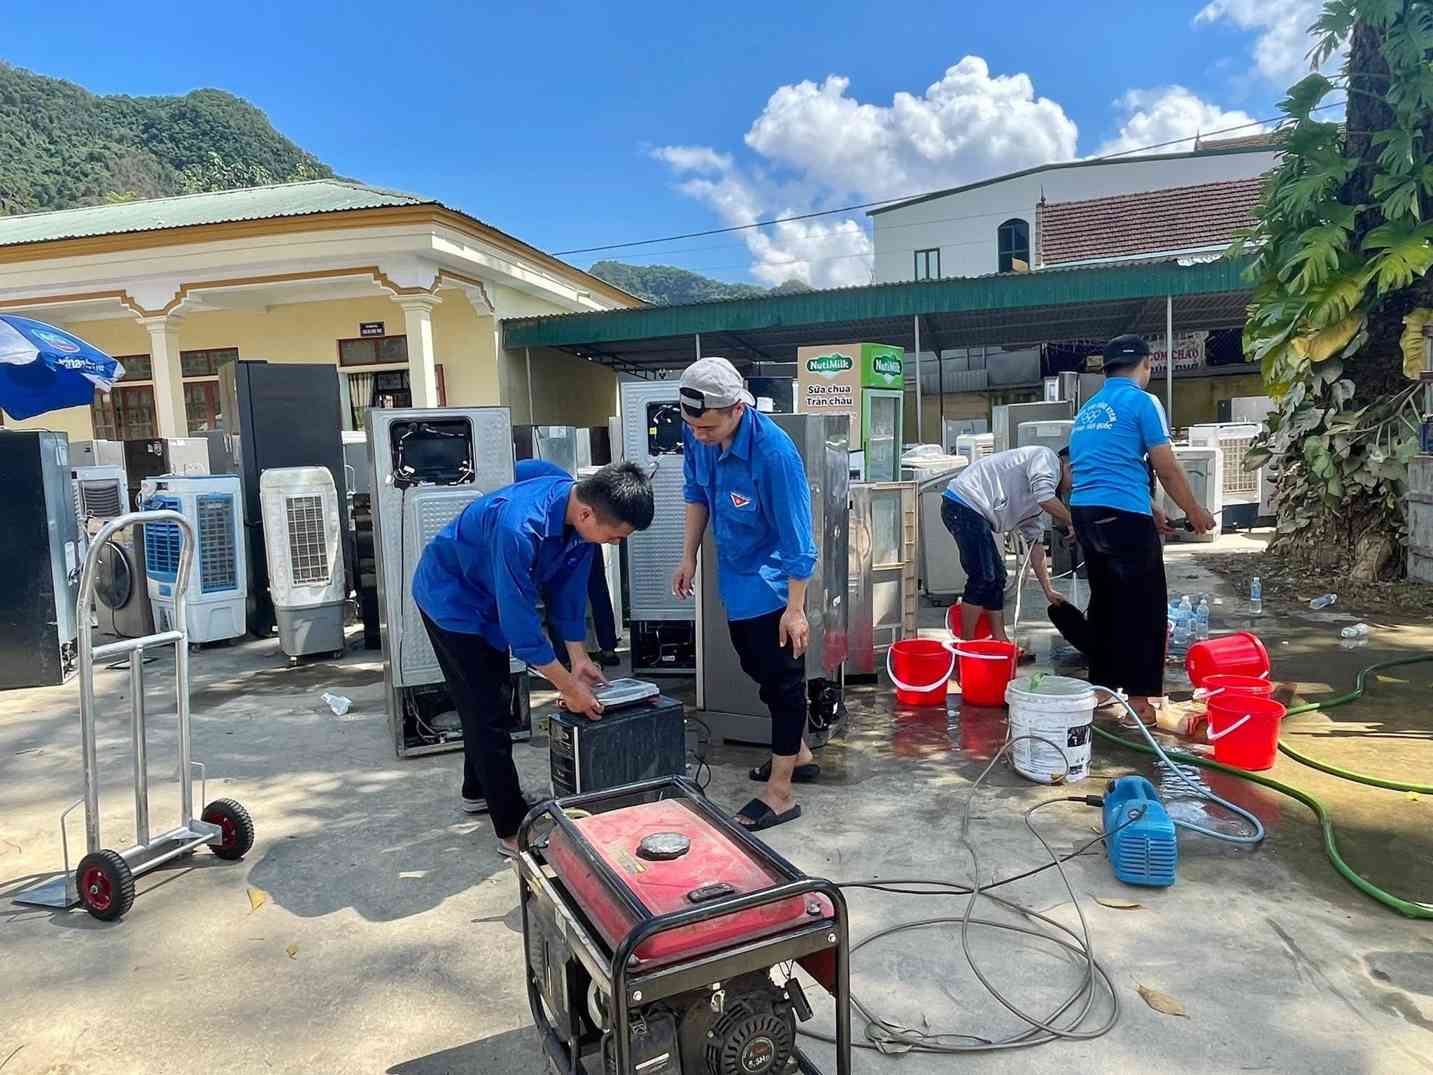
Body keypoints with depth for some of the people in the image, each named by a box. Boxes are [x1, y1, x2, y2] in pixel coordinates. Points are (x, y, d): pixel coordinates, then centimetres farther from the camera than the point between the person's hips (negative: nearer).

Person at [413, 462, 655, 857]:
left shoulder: (579, 510, -17)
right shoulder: (520, 525, -41)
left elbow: (569, 587, -4)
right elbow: (520, 619, -36)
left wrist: (579, 658, -5)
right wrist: (569, 686, -28)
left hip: (490, 598, 8)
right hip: (451, 597, -8)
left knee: (486, 701, 20)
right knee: (487, 710, -7)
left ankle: (478, 791, 39)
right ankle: (513, 831, 1)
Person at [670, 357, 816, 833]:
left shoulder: (773, 453, -31)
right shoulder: (697, 434, -11)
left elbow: (795, 537, -25)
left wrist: (795, 609, -20)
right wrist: (689, 558, 8)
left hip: (771, 583, -8)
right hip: (736, 578, 8)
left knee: (782, 680, 3)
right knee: (759, 668, 21)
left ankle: (780, 793, 14)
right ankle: (799, 753, 41)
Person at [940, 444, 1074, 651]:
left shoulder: (1038, 502, 25)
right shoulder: (1047, 457, -1)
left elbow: (1036, 543, 25)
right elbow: (1045, 498, -19)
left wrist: (1048, 589, 23)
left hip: (975, 512, 10)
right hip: (965, 505, -10)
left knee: (996, 577, 13)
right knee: (982, 578, -10)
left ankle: (1000, 641, 18)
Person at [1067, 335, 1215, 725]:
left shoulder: (1087, 410, 19)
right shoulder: (1141, 401, -4)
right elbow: (1167, 468, -4)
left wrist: (1148, 510, 30)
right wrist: (1195, 512, 9)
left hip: (1085, 512, 8)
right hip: (1123, 515, -7)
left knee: (1104, 600, 15)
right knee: (1143, 605, 0)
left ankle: (1100, 687, 20)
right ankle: (1139, 696, 1)